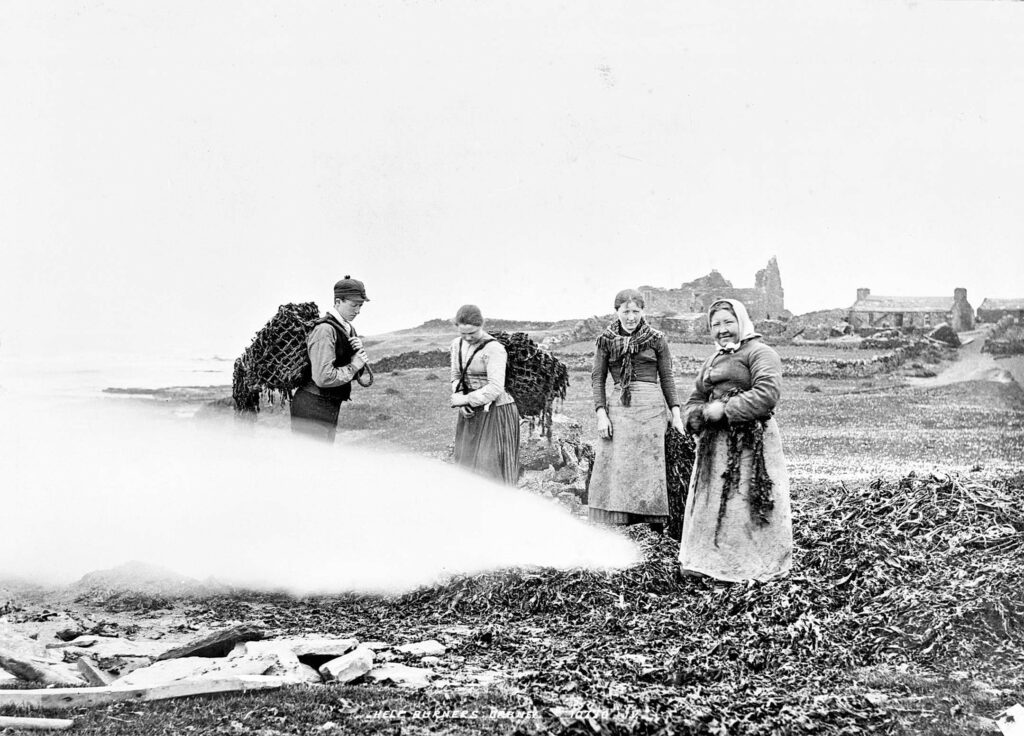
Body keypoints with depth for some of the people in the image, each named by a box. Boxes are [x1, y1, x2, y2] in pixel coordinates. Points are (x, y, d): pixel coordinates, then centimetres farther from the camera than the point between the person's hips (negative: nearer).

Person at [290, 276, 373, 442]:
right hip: (312, 408, -10)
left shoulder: (349, 330, 11)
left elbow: (366, 380, 12)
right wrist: (352, 367, -13)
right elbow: (323, 378, -26)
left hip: (331, 407, 10)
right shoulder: (325, 330, -17)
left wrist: (360, 353, -6)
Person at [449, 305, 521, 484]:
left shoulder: (494, 349, -18)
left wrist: (466, 400, -15)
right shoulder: (457, 344, 5)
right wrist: (462, 405, -4)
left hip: (496, 413, -7)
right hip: (472, 414, 7)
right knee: (468, 467, 7)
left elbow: (495, 389, -24)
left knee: (491, 470, -7)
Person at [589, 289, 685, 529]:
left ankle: (656, 525, 4)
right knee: (614, 468, -4)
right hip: (617, 407, 1)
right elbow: (597, 379, 6)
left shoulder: (656, 340, 5)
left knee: (649, 464, 0)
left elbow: (667, 379, 9)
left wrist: (676, 414, 3)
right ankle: (614, 527, -1)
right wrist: (601, 414, -4)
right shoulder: (605, 341, 7)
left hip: (651, 406, -1)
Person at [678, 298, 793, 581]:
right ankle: (707, 561, 20)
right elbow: (692, 404, 22)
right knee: (709, 505, 9)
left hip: (750, 443, -8)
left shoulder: (760, 353, -4)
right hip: (714, 446, 8)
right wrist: (703, 413, -3)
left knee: (746, 504, -5)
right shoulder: (711, 362, 23)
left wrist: (726, 410, -18)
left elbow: (767, 394, -19)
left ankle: (759, 567, 5)